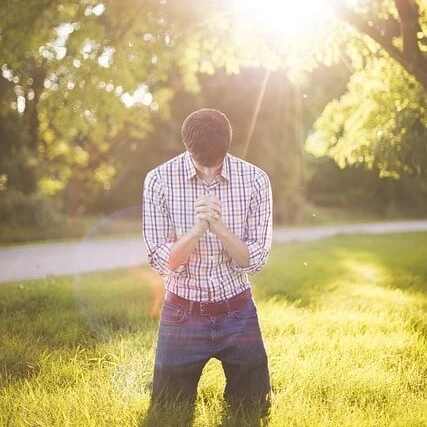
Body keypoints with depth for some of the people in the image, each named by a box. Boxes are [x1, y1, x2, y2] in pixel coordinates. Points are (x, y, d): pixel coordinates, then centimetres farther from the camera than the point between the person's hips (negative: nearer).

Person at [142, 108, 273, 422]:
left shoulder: (255, 180, -10)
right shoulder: (159, 180, -12)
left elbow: (254, 261, -10)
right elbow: (162, 262, -13)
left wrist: (220, 228, -28)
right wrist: (197, 229, -30)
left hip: (238, 314, 1)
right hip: (182, 314, -1)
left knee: (255, 408, 13)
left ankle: (234, 393, 43)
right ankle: (187, 386, 42)